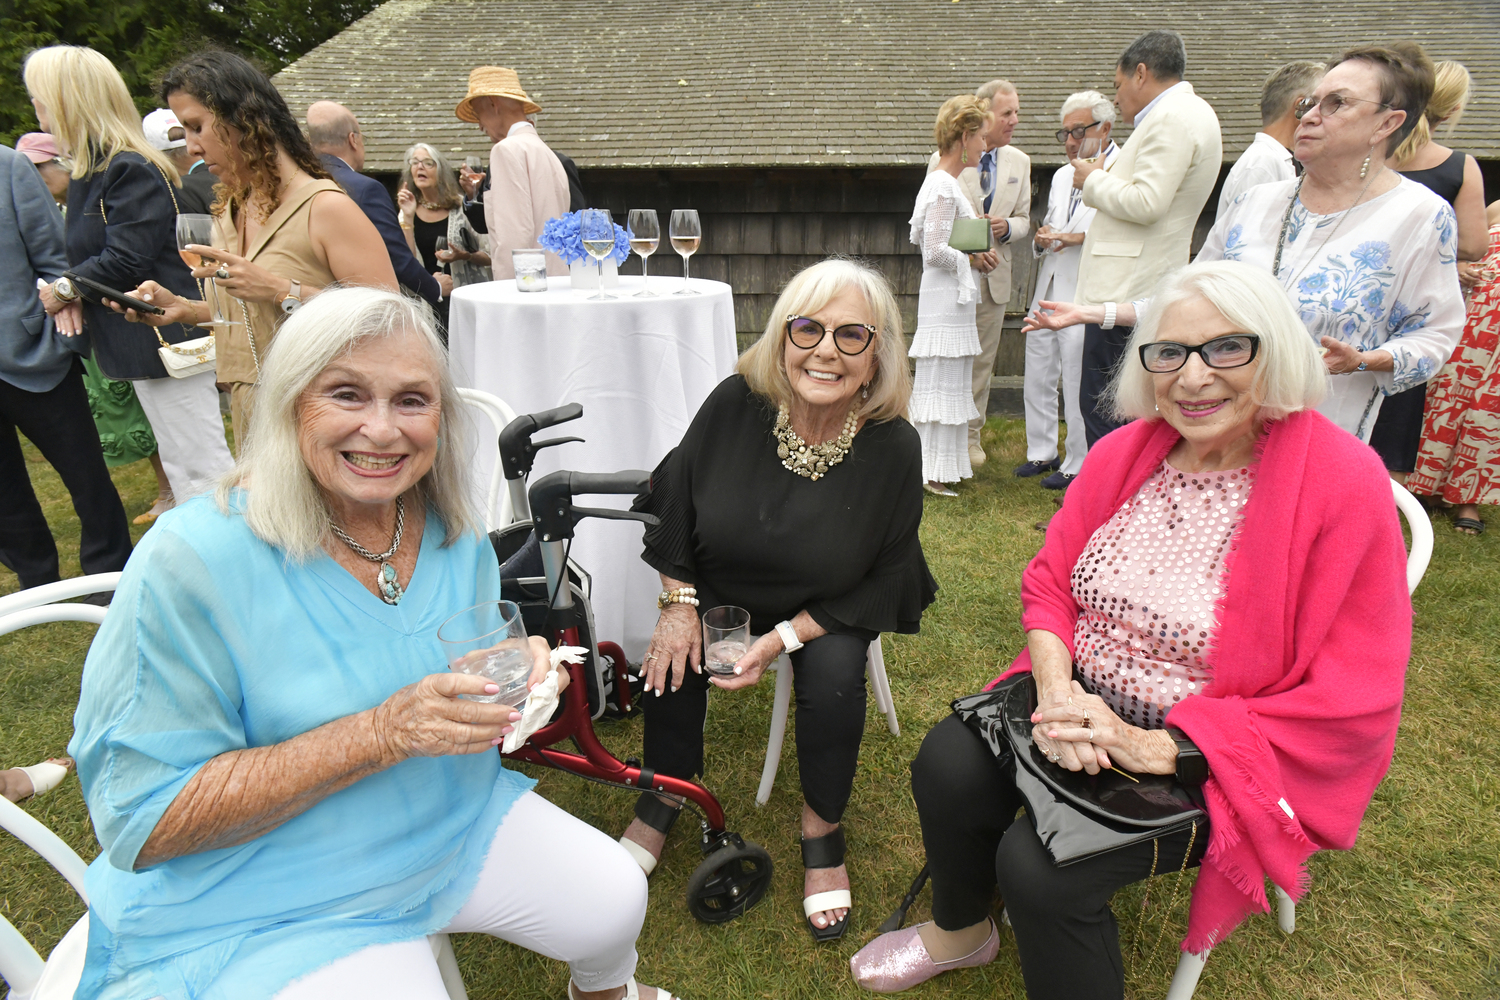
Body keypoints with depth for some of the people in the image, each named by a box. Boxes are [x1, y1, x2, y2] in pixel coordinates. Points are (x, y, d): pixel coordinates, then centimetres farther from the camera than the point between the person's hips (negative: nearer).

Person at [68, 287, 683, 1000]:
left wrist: (518, 671, -16)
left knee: (616, 901, 4)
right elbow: (141, 820, -22)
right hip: (267, 907, -4)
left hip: (455, 821, 5)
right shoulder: (190, 564, -24)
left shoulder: (454, 533, -7)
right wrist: (384, 733, -32)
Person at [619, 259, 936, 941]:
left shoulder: (894, 448, -23)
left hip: (828, 609, -1)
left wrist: (781, 638, -21)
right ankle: (665, 796, 10)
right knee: (671, 660, -20)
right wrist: (679, 603, -10)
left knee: (834, 676, -26)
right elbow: (672, 505, -4)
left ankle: (821, 828, 4)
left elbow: (882, 580, -14)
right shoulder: (735, 406, -20)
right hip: (717, 589, 2)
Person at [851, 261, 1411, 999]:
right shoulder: (1126, 452, -1)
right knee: (947, 765, -13)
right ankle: (960, 931, 20)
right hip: (1084, 704, 5)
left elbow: (1350, 702, -16)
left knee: (1040, 864, -22)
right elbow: (1048, 581, 5)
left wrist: (1157, 747, -21)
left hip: (1212, 761, -5)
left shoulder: (1343, 485, -17)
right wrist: (1056, 694, -15)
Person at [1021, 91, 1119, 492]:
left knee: (1078, 386, -2)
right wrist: (1041, 239, 5)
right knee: (1037, 379, 13)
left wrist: (1081, 237, -23)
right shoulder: (1061, 176, 19)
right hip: (1047, 293, 8)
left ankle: (1078, 466, 11)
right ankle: (1042, 452, 28)